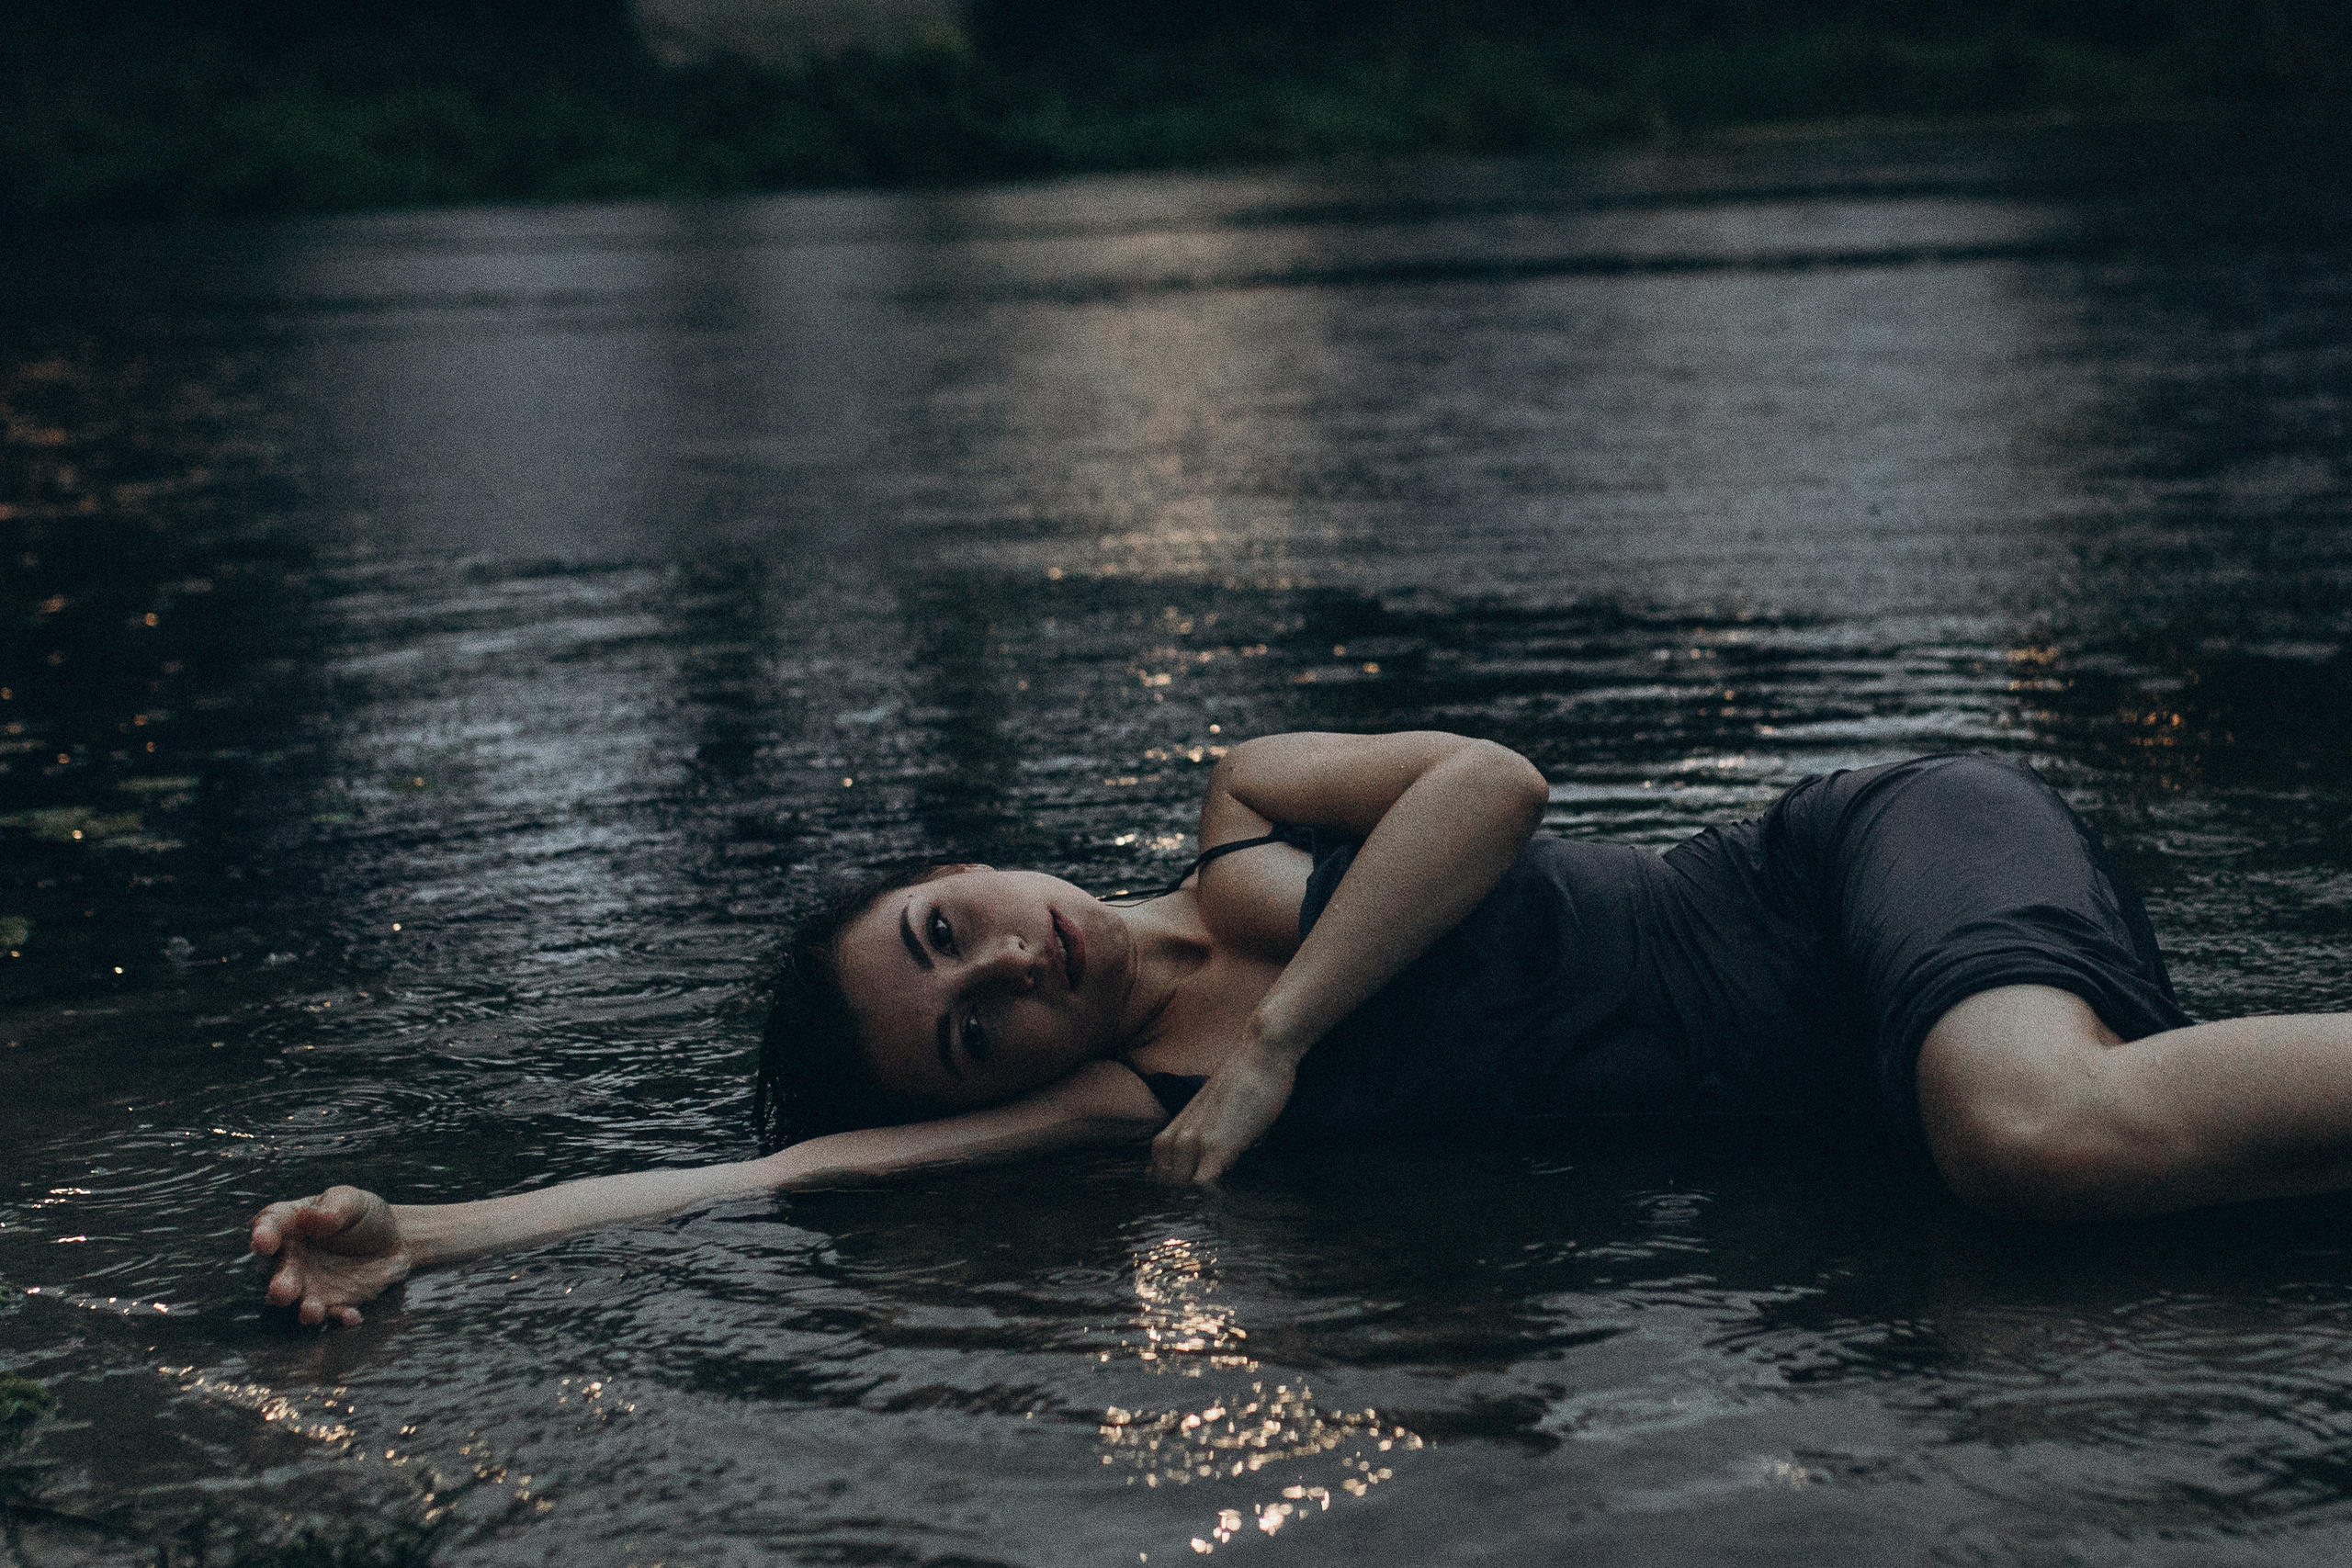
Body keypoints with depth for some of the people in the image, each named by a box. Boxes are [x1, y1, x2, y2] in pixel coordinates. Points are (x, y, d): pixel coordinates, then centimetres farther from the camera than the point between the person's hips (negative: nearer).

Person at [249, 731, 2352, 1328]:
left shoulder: (1241, 833, -4)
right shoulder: (1143, 1103, 2)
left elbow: (1491, 781, -20)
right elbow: (799, 1174, -3)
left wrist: (1274, 1044, -16)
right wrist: (429, 1233, -7)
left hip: (1884, 852, -5)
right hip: (1837, 1069, 5)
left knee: (2049, 1133, -37)